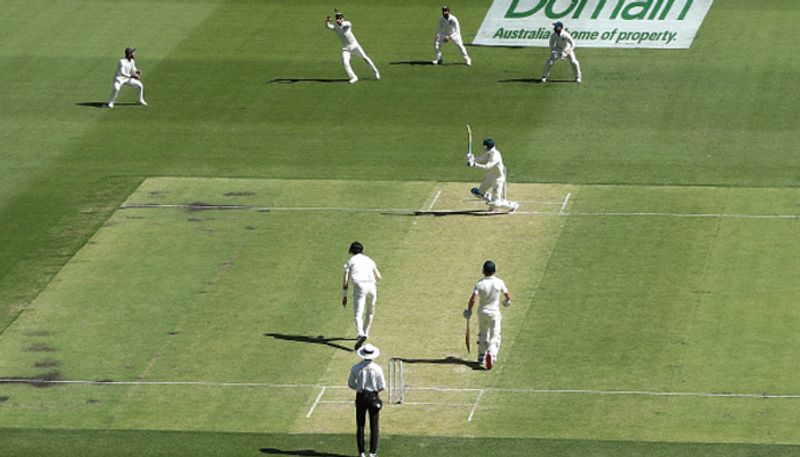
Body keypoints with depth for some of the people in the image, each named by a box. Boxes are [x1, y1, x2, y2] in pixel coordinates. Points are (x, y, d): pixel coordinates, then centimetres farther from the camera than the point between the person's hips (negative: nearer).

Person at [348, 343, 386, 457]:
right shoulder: (377, 369, -13)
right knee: (374, 425, 7)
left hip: (360, 397, 1)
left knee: (360, 425, 10)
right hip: (373, 397, -1)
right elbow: (382, 386, -9)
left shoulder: (356, 368, -8)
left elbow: (350, 384, -1)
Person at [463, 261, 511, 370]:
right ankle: (491, 353, -25)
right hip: (495, 312, -2)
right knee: (495, 336, 1)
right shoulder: (499, 282, -12)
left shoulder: (480, 283, -13)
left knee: (482, 334, 23)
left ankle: (481, 356, 32)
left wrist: (469, 310, -4)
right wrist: (507, 301, 21)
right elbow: (508, 297, -3)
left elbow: (473, 299, -20)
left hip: (482, 312, 2)